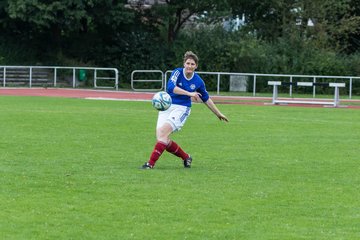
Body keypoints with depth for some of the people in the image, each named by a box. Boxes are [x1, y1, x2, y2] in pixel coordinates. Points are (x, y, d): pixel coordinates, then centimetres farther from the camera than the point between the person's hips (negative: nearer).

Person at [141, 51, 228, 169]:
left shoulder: (198, 81, 0)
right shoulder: (178, 72, -8)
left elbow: (206, 99, 16)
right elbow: (171, 87, -28)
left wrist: (218, 114, 22)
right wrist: (189, 93, -33)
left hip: (181, 109, -1)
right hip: (166, 107, 1)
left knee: (163, 132, -23)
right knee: (160, 137, -6)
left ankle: (151, 163, -22)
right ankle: (186, 157, 16)